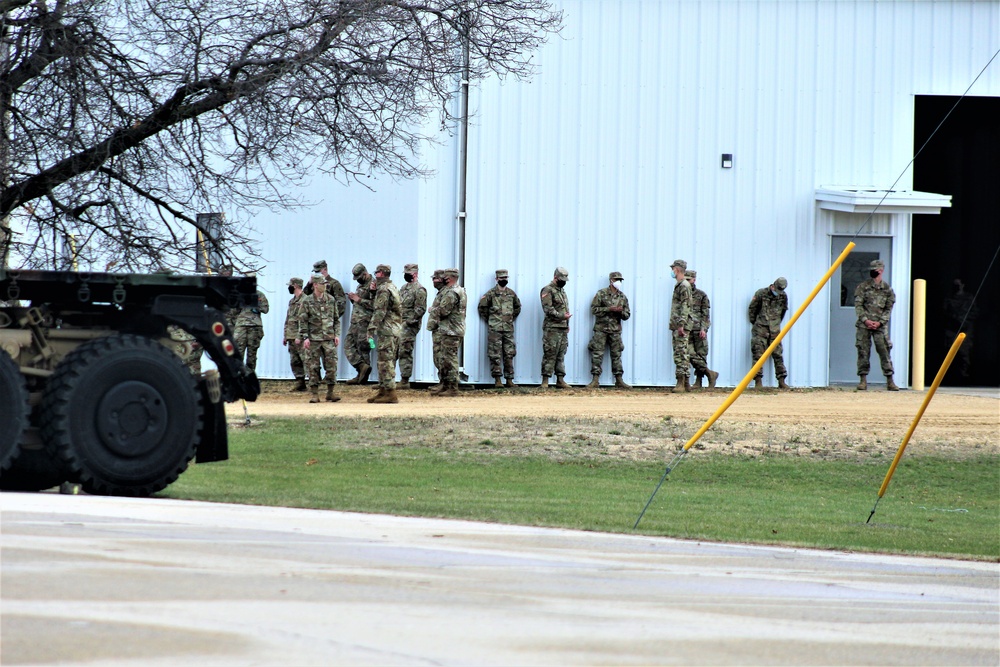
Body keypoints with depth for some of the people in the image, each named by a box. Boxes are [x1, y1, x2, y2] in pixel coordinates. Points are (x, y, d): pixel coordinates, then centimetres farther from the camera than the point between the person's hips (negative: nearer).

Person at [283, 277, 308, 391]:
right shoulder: (291, 301, 18)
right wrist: (285, 336, 21)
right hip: (291, 337, 9)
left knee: (306, 360, -11)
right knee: (294, 362, 8)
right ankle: (300, 383, 12)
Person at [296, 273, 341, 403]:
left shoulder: (330, 300, 9)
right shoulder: (307, 301, -1)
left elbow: (336, 319, 14)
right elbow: (303, 321, -2)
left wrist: (336, 335, 5)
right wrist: (305, 337, -10)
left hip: (329, 339, 3)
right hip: (313, 339, -2)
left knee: (331, 365, -1)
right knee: (313, 367, -1)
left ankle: (330, 392, 7)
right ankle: (315, 394, 4)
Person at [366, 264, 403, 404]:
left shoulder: (383, 290, -14)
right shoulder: (393, 288, 17)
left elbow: (379, 312, -19)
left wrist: (371, 330, -20)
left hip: (386, 330, -10)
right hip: (396, 328, 10)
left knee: (385, 362, -8)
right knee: (384, 362, 15)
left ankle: (390, 394, -11)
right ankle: (383, 391, 18)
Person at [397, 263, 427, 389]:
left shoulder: (419, 290, -10)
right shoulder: (404, 288, 19)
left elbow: (420, 310, -16)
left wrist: (408, 322, -19)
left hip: (409, 326, -9)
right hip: (398, 325, 9)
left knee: (405, 353, -8)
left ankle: (405, 381, -5)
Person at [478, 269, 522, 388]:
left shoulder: (511, 293, 10)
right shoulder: (491, 293, -4)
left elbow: (517, 306, 24)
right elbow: (482, 307, -2)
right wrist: (488, 319, -1)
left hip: (508, 328, 4)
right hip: (495, 328, -4)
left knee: (509, 354, 4)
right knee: (495, 355, -4)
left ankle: (509, 380, 8)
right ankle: (497, 379, -2)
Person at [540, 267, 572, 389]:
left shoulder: (562, 291, 20)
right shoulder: (548, 290, -8)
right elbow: (548, 309, -17)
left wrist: (567, 324, 18)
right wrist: (562, 316, -21)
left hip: (563, 328, 8)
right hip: (552, 327, -8)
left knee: (561, 355, 9)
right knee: (550, 355, -9)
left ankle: (560, 380, 11)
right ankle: (545, 380, -8)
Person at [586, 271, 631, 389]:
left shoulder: (623, 297, 10)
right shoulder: (601, 294, -1)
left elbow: (627, 315, 13)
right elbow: (594, 309, -7)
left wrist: (621, 312, -10)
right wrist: (609, 309, -14)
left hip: (615, 330, 3)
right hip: (601, 328, -3)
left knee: (616, 355, 5)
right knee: (597, 354, -6)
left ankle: (619, 380, 9)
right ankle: (595, 380, -4)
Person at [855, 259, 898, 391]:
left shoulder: (887, 289, 7)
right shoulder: (862, 287, 4)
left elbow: (889, 308, 6)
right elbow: (858, 305, 0)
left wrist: (880, 322, -8)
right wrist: (865, 320, -12)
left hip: (880, 325, 0)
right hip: (864, 325, 0)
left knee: (884, 351, -3)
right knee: (863, 352, -2)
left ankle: (890, 381, -1)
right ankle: (863, 380, 4)